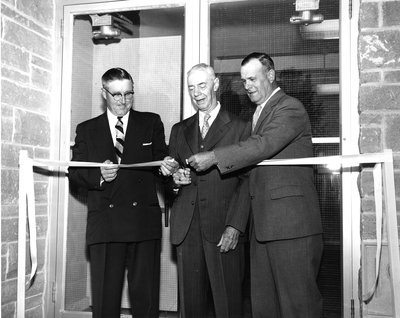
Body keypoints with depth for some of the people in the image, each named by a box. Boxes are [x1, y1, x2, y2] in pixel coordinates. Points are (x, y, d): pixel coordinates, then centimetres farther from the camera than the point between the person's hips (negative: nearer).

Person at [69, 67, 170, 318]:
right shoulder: (87, 130, 14)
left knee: (146, 296, 2)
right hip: (104, 225, 1)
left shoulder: (151, 123, 13)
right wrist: (98, 175, -13)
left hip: (144, 222, 0)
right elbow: (75, 173, 8)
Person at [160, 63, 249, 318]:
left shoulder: (239, 128, 5)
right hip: (187, 230, 4)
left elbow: (246, 182, -1)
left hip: (223, 230, -3)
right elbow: (170, 173, 24)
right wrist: (175, 177, 0)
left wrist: (235, 226, -11)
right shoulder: (179, 130, 19)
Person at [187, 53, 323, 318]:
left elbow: (263, 145, -20)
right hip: (263, 224, 9)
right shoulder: (259, 113, 22)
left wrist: (213, 157, -19)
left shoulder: (290, 108, -6)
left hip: (291, 221, -8)